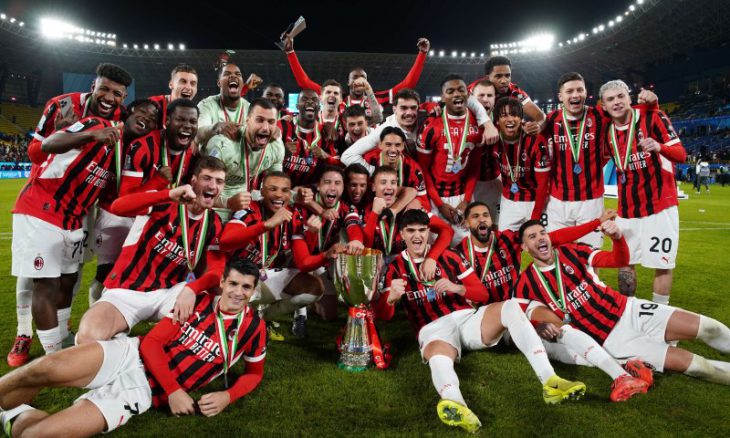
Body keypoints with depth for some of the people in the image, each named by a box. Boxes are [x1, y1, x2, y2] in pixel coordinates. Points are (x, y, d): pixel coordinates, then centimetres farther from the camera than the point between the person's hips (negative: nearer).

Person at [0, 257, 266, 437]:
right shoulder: (200, 302, 1)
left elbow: (254, 372, 12)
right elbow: (151, 342, -2)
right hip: (131, 355, 1)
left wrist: (227, 396, -9)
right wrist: (174, 390, -13)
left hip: (145, 389, -1)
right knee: (46, 369, -25)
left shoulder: (253, 327, -1)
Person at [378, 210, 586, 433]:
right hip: (434, 329, -3)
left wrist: (455, 287, -12)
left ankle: (550, 382, -33)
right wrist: (392, 297, -26)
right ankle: (459, 410, -70)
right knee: (438, 359, -39)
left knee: (511, 307, -24)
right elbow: (385, 314, -2)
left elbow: (482, 293, 9)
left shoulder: (447, 256, 12)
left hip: (467, 318, 3)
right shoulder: (395, 267, 8)